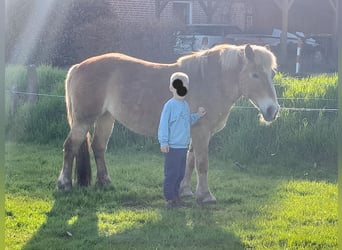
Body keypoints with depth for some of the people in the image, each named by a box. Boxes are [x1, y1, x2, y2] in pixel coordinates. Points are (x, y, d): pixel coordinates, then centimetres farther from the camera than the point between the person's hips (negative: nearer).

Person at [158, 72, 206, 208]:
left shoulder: (185, 105, 12)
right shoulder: (169, 105, -12)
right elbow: (163, 124, -13)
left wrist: (197, 115, 8)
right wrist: (163, 142, -17)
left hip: (184, 146, 8)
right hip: (173, 147, -8)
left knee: (180, 173, 13)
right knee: (171, 173, -4)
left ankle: (175, 196, 22)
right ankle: (170, 198, 2)